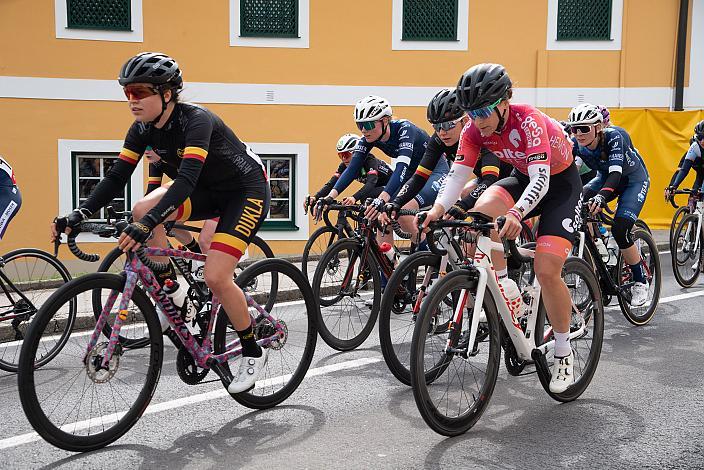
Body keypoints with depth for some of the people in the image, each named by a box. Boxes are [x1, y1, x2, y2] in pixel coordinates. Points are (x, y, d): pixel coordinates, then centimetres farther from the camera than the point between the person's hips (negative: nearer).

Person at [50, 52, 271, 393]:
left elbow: (187, 178, -41)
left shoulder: (196, 120, -28)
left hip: (246, 191, -7)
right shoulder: (143, 129, -6)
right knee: (143, 209, -18)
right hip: (209, 190, 7)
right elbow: (117, 176, -8)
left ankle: (253, 353, 3)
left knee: (215, 277, -20)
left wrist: (147, 224, -52)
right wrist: (79, 215, -21)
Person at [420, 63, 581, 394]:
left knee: (546, 270, -16)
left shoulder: (528, 121, -33)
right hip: (523, 178, 5)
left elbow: (540, 179, -42)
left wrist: (516, 213, -60)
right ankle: (504, 285, -8)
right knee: (480, 213, -29)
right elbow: (458, 173, -23)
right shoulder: (475, 130, -16)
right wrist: (439, 208, -42)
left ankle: (563, 354, 4)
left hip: (561, 183, -5)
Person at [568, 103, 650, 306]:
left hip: (634, 179, -5)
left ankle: (640, 282, -1)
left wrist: (601, 197, -61)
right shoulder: (576, 143, -20)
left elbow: (616, 173, -44)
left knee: (619, 230, -23)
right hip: (605, 177, 5)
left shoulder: (613, 137, -33)